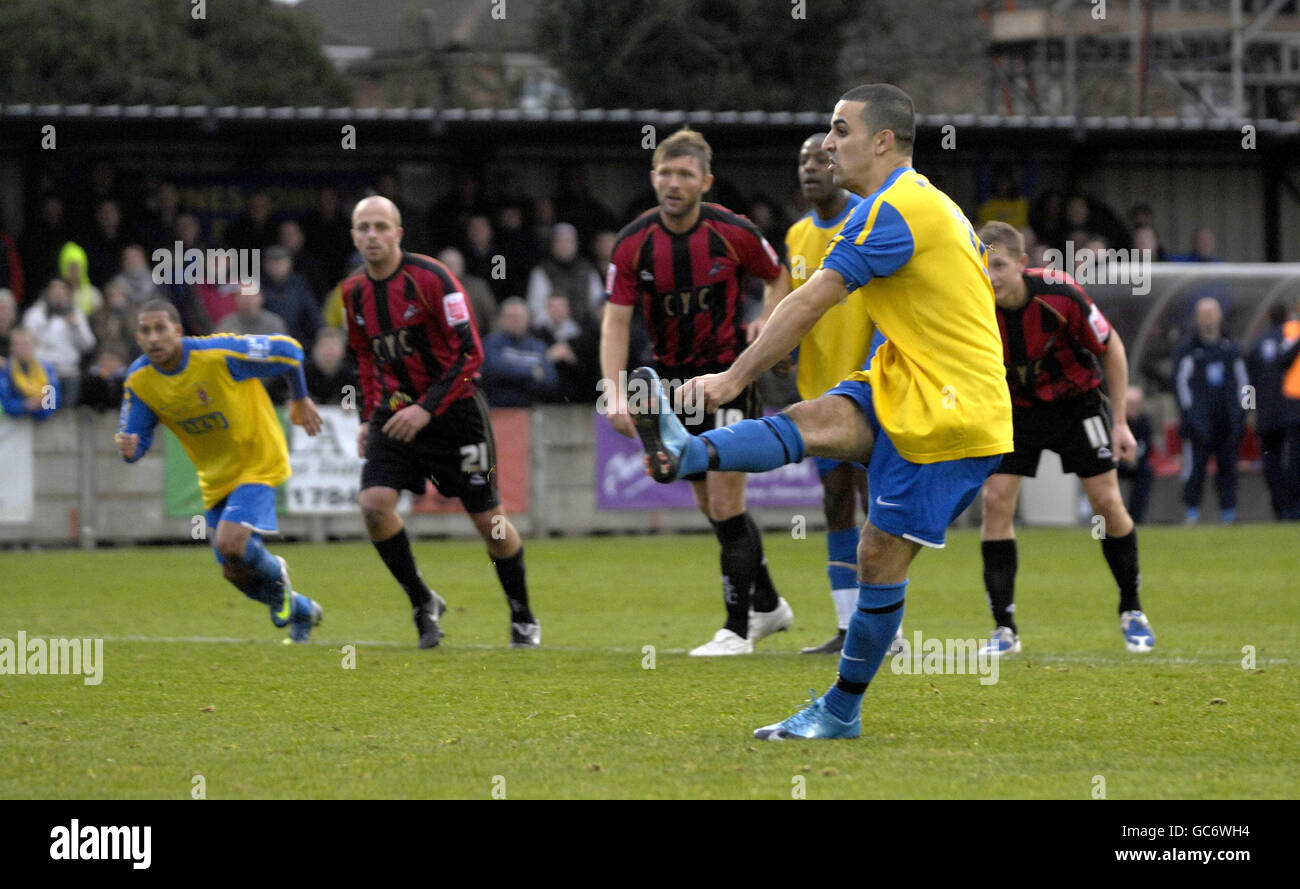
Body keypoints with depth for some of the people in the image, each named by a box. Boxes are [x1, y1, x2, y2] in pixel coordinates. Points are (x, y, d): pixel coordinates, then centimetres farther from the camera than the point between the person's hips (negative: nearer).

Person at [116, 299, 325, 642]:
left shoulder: (218, 354, -26)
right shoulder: (139, 380, -11)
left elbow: (288, 351, -14)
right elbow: (136, 435, -3)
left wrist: (300, 400, 1)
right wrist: (129, 449, -29)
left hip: (257, 461, -6)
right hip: (215, 476, 6)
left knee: (231, 543, -27)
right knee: (235, 573, 9)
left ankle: (274, 574, 8)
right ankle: (302, 612, 36)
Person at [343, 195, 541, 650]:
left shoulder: (431, 278, -16)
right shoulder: (354, 293, 3)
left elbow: (470, 352, -17)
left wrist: (427, 409, -23)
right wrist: (369, 417, 11)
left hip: (453, 409, -5)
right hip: (396, 413, 5)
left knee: (487, 518, 2)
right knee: (374, 502, -17)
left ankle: (523, 616, 22)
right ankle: (423, 604, 1)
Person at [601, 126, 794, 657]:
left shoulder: (733, 234, -12)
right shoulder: (634, 244, -8)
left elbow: (776, 278, 6)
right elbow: (616, 320, -7)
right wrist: (615, 394, -18)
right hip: (673, 375, 4)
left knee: (726, 503, -12)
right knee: (712, 507, 12)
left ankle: (737, 629, -6)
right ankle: (768, 606, 31)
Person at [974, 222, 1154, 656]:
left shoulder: (1060, 295, -28)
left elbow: (1111, 347, -13)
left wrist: (1120, 422, -12)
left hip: (1075, 399, -1)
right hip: (1014, 405, 2)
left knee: (1107, 501, -5)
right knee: (996, 500, -12)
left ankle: (1131, 612, 17)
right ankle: (1004, 629, -6)